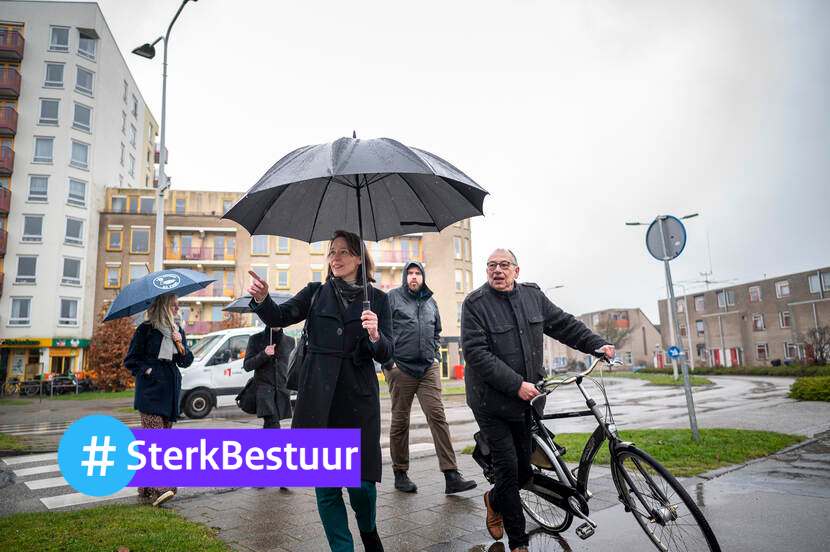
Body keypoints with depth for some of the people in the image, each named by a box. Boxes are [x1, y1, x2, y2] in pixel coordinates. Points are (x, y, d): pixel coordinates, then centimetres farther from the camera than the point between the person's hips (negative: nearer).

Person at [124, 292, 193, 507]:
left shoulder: (178, 330, 13)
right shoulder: (145, 329, -2)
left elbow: (186, 362, 12)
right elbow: (130, 360, 2)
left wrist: (180, 344, -4)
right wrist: (147, 370, -10)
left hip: (171, 388, 6)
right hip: (151, 388, -6)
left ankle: (146, 486, 17)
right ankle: (158, 489, -18)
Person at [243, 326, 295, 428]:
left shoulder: (289, 341, 9)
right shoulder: (255, 339, 3)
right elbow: (247, 366, -2)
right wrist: (264, 354, -15)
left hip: (282, 389, 3)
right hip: (264, 387, -3)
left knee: (269, 424, 4)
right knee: (272, 421, -18)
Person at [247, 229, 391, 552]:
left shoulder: (376, 299, 4)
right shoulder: (316, 293, 8)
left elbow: (386, 355, -1)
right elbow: (280, 317, -5)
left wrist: (375, 336, -22)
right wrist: (262, 299, -25)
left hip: (358, 400, -1)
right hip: (318, 400, 1)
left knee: (361, 482, 1)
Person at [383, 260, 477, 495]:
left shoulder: (430, 302, 17)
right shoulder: (392, 297, 2)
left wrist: (435, 355, 14)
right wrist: (388, 361, -8)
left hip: (428, 368, 3)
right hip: (400, 368, -3)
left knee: (437, 416, -6)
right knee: (400, 421, 6)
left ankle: (451, 476, -6)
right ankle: (400, 473, 20)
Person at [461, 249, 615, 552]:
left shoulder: (533, 295, 6)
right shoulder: (475, 303, -12)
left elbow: (564, 324, 16)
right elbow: (476, 354, -19)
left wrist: (597, 345, 7)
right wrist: (516, 385, -23)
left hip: (526, 399, 5)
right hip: (492, 403, -5)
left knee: (524, 468, 12)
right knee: (508, 468, -2)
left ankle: (494, 500, 44)